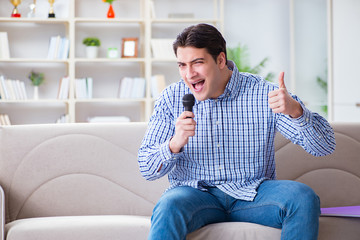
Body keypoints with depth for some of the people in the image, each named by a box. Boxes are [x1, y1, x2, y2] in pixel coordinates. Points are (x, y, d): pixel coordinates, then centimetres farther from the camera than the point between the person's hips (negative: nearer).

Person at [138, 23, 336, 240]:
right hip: (196, 194, -1)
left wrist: (295, 110, -29)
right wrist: (174, 144, -24)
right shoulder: (171, 98, -1)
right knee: (170, 206, -35)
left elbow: (325, 146, -9)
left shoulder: (263, 93, -5)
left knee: (304, 198, -25)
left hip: (252, 194, 1)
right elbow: (147, 170, -2)